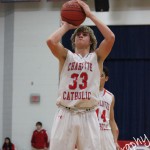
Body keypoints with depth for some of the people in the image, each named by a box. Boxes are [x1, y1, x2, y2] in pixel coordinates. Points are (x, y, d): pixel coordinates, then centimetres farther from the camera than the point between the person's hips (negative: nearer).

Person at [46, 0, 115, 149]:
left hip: (88, 116, 0)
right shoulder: (66, 56, 10)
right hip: (65, 115, 0)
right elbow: (51, 41, -10)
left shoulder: (96, 57, 10)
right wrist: (66, 26, 6)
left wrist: (90, 14, -3)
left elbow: (110, 38, -7)